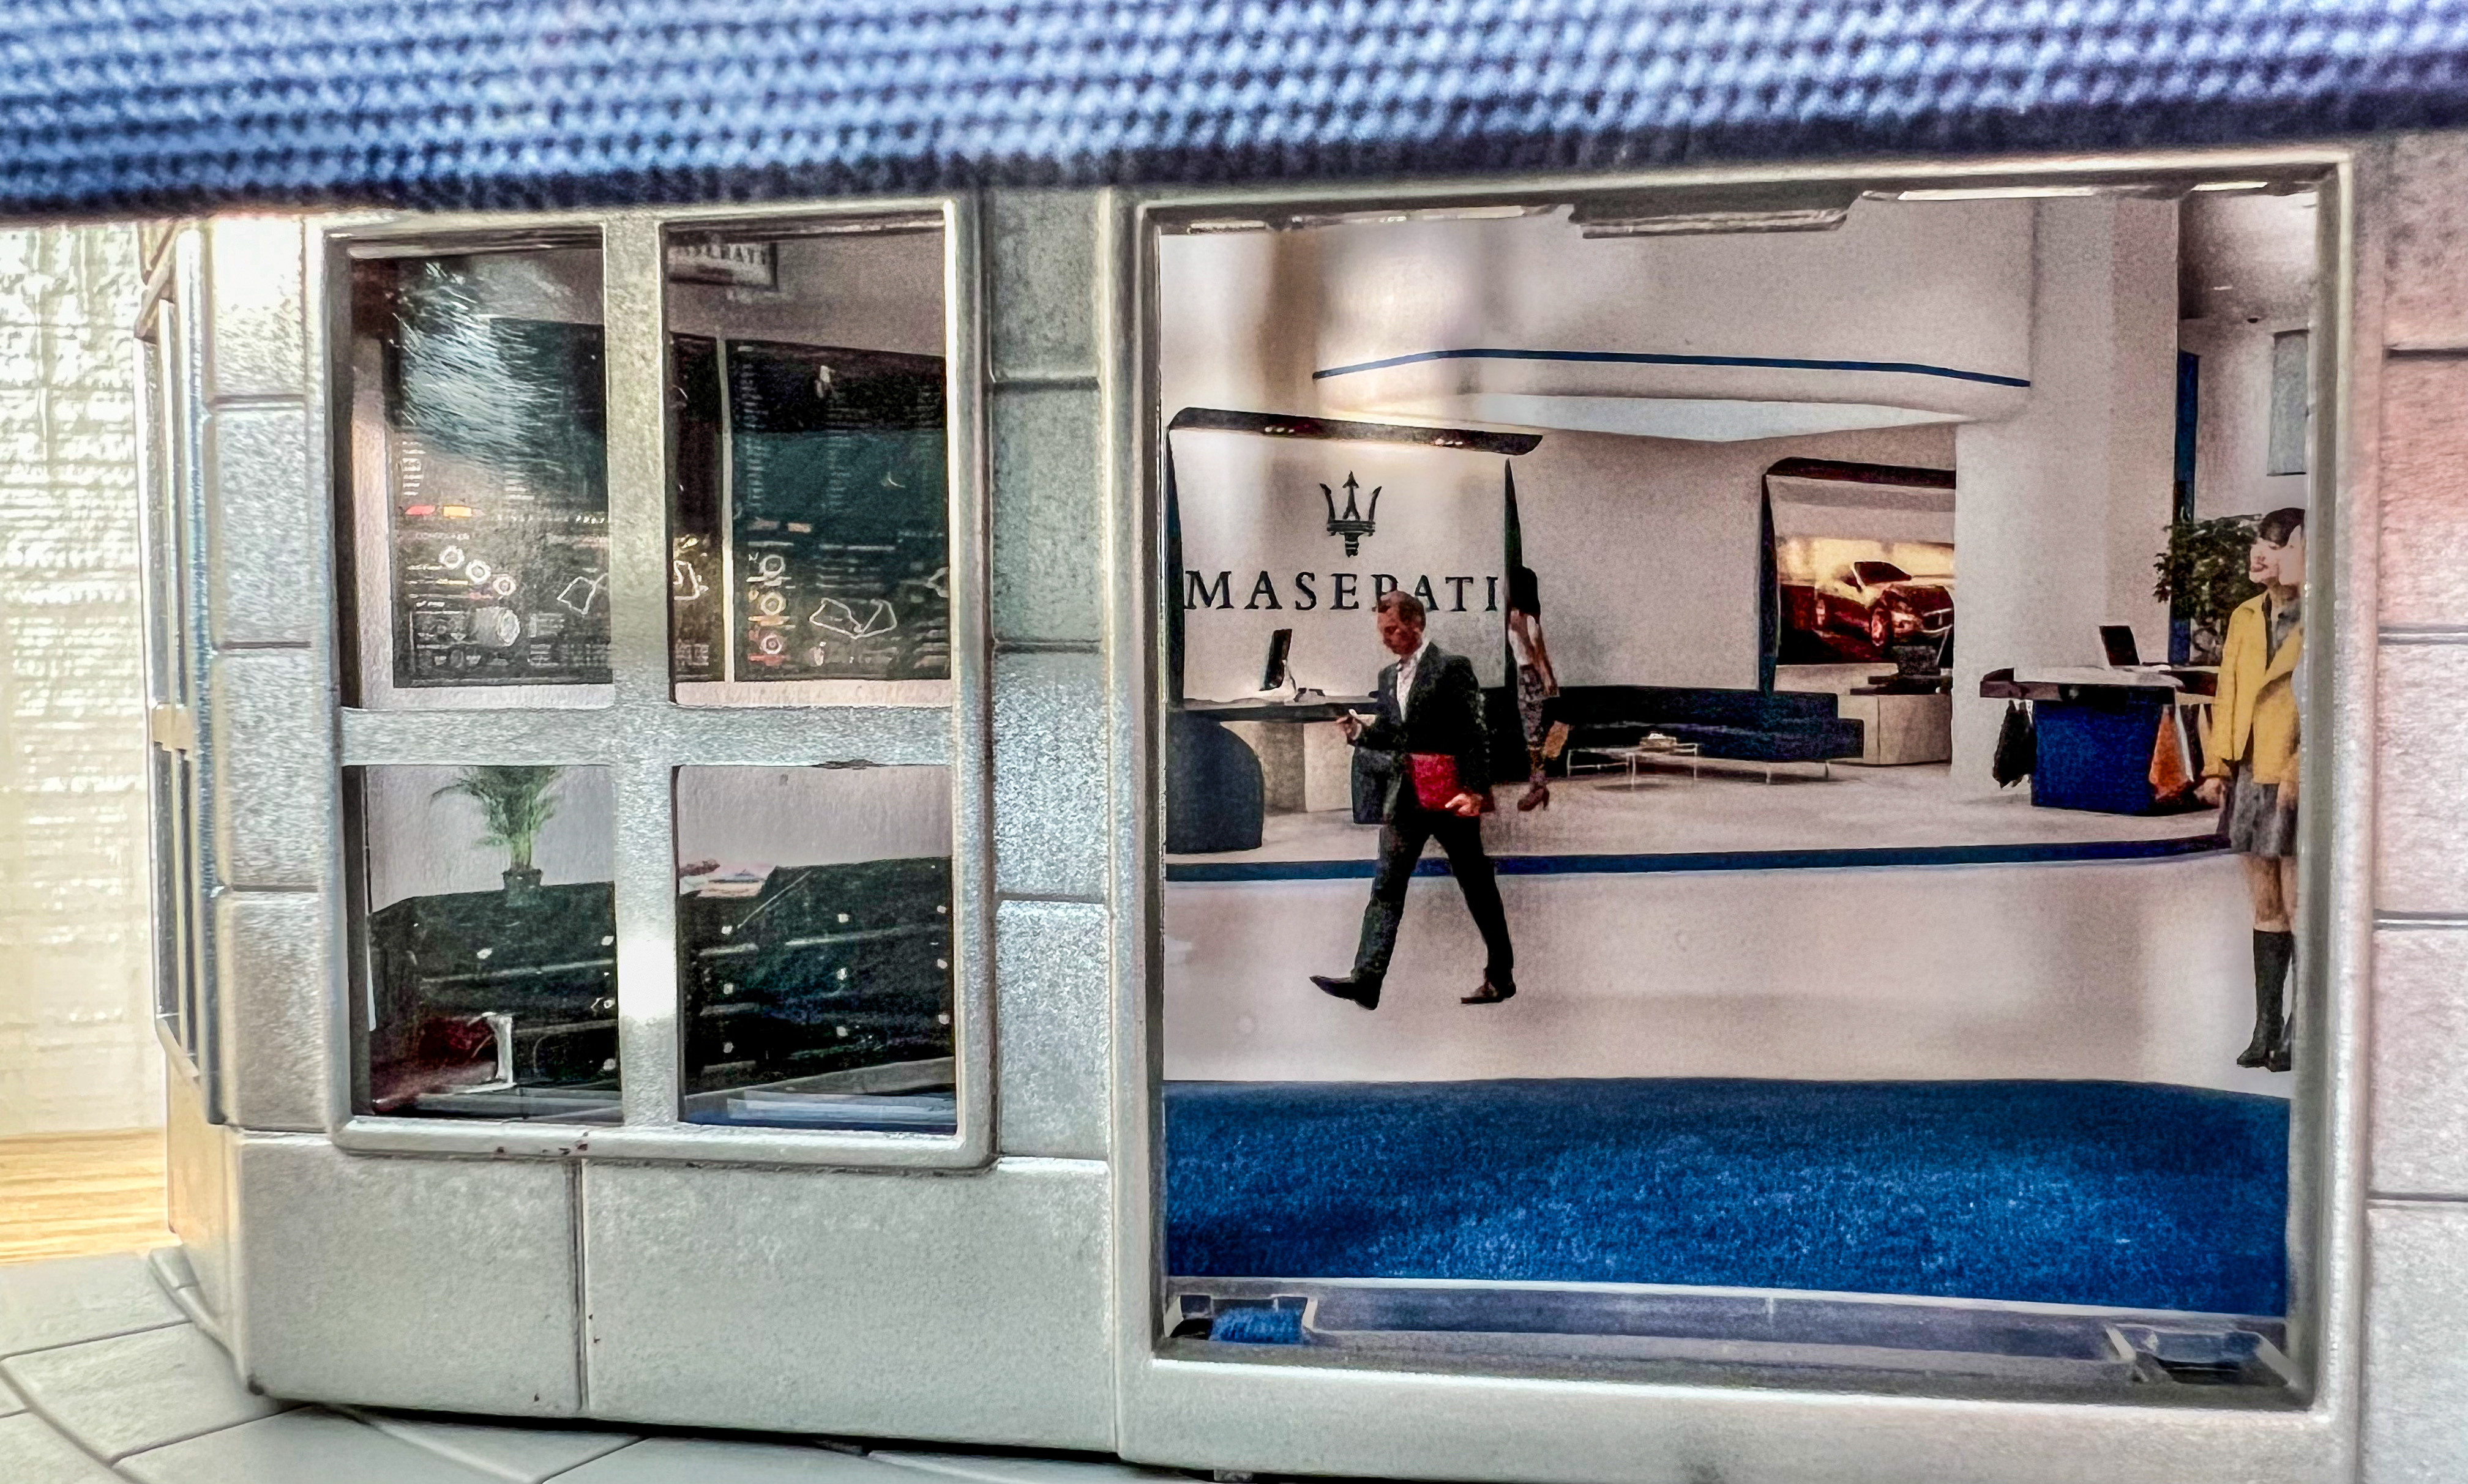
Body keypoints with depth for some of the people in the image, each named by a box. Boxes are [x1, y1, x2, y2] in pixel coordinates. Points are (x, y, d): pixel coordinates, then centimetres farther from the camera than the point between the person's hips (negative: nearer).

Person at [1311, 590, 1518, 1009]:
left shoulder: (1452, 667, -7)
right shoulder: (1388, 676, 14)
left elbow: (1475, 733, -11)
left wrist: (1475, 790, -18)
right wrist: (1360, 731, -1)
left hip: (1451, 796, -6)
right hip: (1405, 797, 6)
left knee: (1478, 888, 6)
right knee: (1386, 888, -4)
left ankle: (1501, 977, 19)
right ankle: (1366, 979, -9)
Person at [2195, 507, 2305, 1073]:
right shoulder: (2245, 617, 11)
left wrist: (2297, 775, -19)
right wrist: (2217, 766, 5)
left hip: (2296, 783, -6)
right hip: (2249, 777, 6)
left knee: (2297, 907, 0)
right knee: (2265, 906, 12)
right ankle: (2266, 1025, 19)